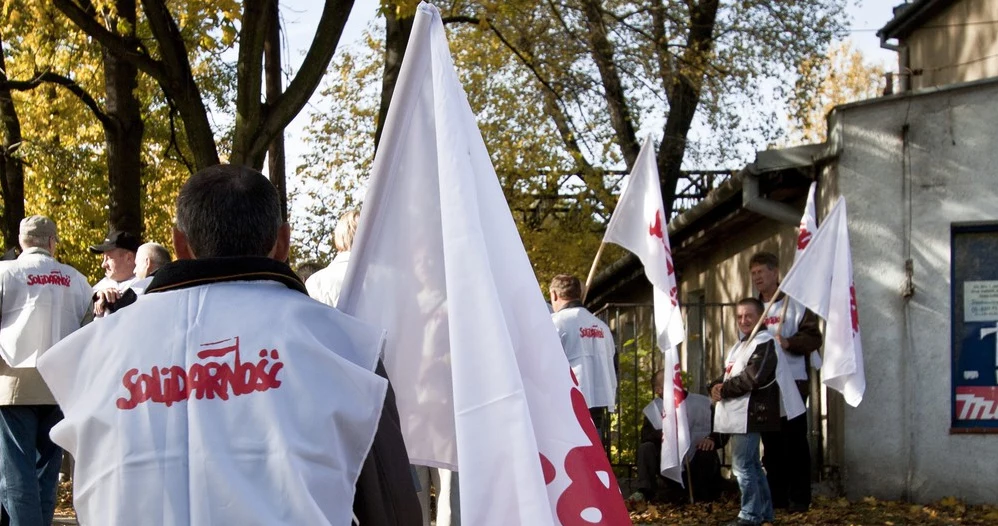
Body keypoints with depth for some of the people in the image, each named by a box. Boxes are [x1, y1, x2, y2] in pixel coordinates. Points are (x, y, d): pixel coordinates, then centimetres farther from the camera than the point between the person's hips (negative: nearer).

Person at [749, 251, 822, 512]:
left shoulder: (795, 303, -1)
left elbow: (814, 337, -8)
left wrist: (789, 343, -24)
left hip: (792, 383, -5)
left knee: (795, 442, -2)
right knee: (771, 443, 8)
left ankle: (800, 498, 3)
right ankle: (776, 497, 14)